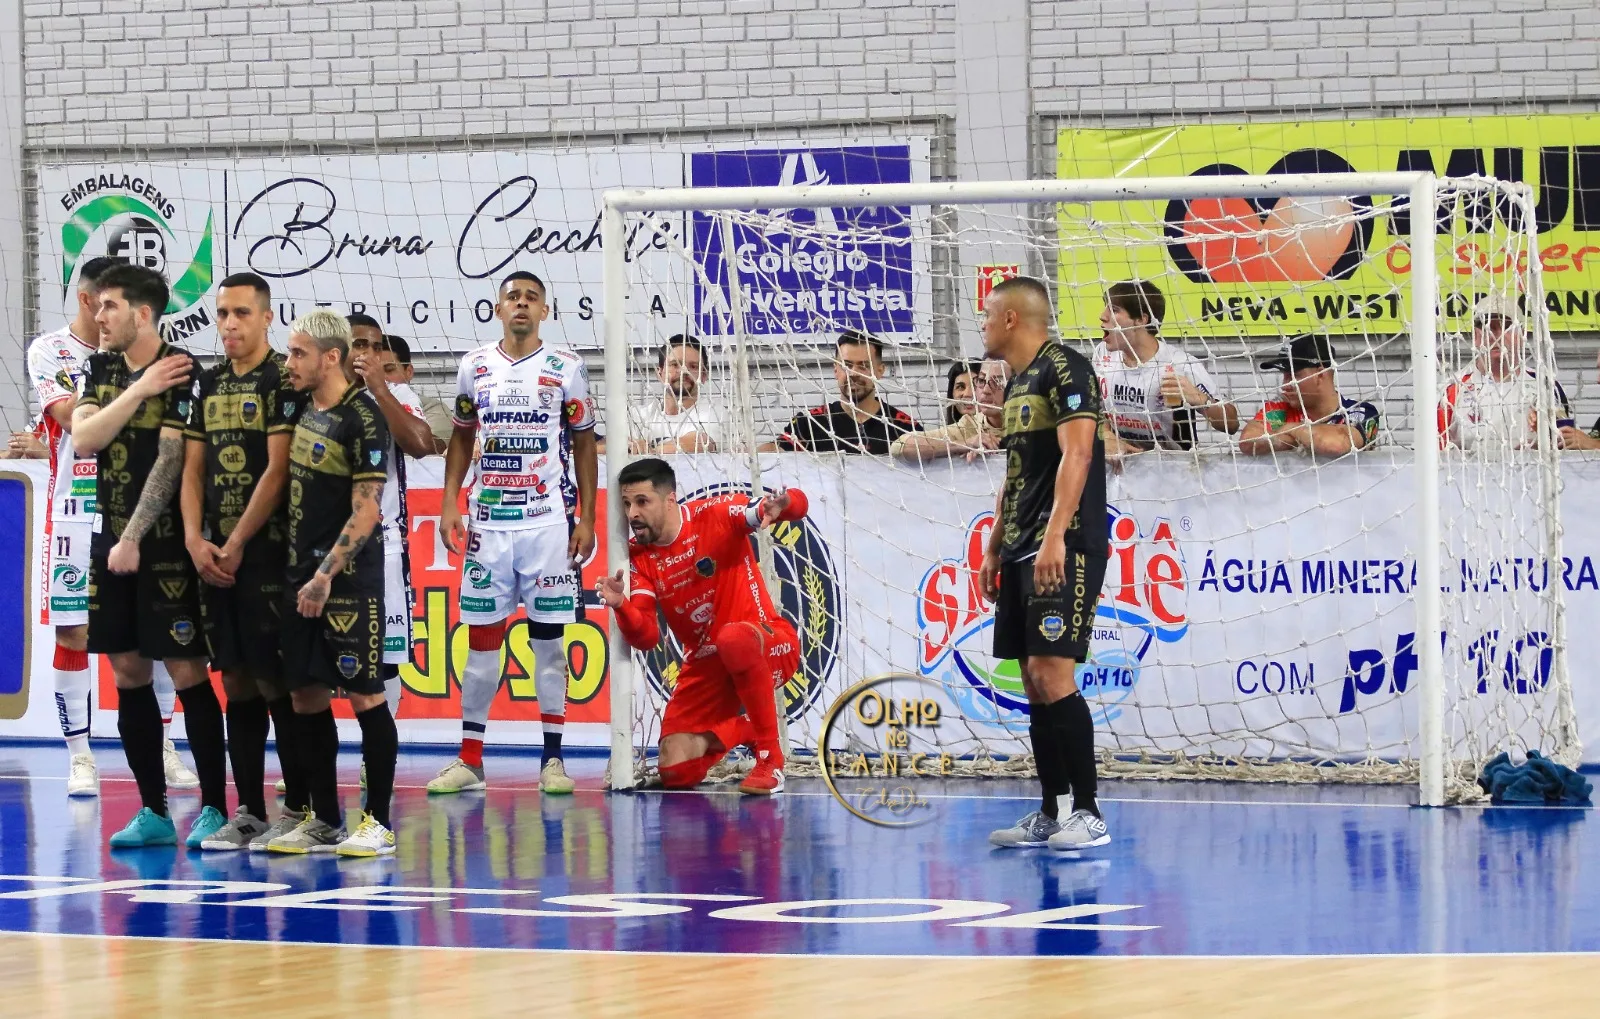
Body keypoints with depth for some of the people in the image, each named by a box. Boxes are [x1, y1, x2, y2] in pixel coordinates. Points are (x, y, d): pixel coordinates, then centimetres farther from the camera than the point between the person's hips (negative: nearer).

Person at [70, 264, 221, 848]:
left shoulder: (182, 373, -10)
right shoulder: (100, 369, 11)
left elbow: (170, 460, -15)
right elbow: (83, 439, -2)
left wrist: (134, 539, -16)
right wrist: (139, 390, -12)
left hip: (165, 543, -7)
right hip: (111, 539, 7)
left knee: (187, 673, -6)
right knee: (128, 673, 7)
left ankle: (214, 807, 0)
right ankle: (153, 811, 13)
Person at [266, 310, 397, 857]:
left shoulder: (362, 418, -12)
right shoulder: (304, 407, 12)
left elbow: (366, 511, -16)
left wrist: (327, 575, -20)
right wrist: (300, 574, 13)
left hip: (347, 579, -8)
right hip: (300, 574, 9)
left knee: (364, 693, -5)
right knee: (307, 694, 9)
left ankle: (378, 821, -1)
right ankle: (324, 821, 16)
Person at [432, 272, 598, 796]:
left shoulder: (565, 368, 1)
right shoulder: (475, 367, 7)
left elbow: (584, 444, 5)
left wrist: (587, 519, -1)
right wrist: (449, 505, 7)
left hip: (548, 521, -2)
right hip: (488, 521, 2)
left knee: (548, 636, -1)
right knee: (482, 638, 3)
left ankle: (553, 759, 4)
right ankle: (470, 760, 8)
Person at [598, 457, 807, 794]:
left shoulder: (714, 515, -13)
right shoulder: (639, 558, 0)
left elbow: (797, 502, -20)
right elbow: (646, 638, -7)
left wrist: (780, 504, -45)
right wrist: (620, 606, -28)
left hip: (771, 646, -5)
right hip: (705, 665, 5)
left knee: (733, 639, -42)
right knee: (675, 772, -10)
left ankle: (770, 756, -24)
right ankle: (742, 732, 23)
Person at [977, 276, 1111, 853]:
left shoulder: (1064, 369, -9)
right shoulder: (1018, 384, 20)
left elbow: (1076, 453, -19)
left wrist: (1054, 536, -27)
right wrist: (994, 550, 22)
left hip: (1065, 550, -10)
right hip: (1022, 553, 10)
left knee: (1051, 673, -15)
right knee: (1033, 683, 7)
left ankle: (1089, 815, -14)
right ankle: (1049, 817, 9)